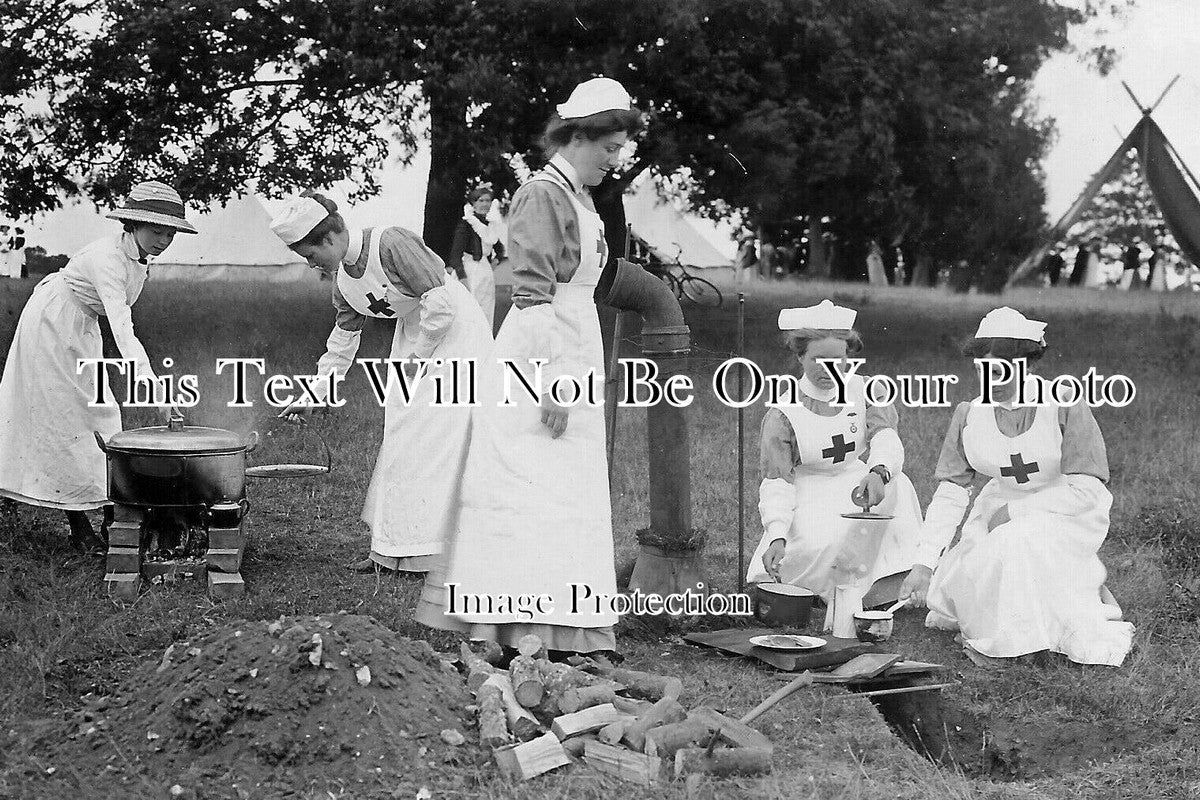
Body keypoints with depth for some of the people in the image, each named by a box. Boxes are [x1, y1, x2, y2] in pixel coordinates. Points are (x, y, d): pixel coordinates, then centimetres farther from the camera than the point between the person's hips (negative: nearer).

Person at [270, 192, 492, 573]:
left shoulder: (391, 244, -24)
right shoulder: (342, 277, 2)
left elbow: (441, 304, -24)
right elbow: (341, 343, 14)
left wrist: (417, 358, -14)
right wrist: (309, 398, 14)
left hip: (453, 332, -8)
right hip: (414, 335, 8)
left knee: (430, 440, -11)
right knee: (400, 438, 6)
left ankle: (427, 553, -7)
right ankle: (390, 549, 10)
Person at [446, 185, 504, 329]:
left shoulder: (492, 223, 12)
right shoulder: (466, 223, -9)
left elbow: (499, 248, 30)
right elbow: (456, 252, -14)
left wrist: (497, 260, 9)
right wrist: (462, 277, -20)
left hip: (486, 272, 7)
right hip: (470, 271, -7)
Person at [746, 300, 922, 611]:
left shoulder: (864, 391, -3)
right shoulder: (783, 413, -9)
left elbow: (887, 440, -19)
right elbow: (777, 482, -15)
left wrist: (879, 472, -44)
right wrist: (777, 536, -32)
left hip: (860, 482, 3)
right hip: (810, 498, -3)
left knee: (896, 486, -28)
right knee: (819, 544, -32)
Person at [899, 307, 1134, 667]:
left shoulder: (1065, 405, -18)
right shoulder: (970, 415, -7)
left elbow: (1086, 490, -19)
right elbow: (949, 494, -7)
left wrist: (1015, 511, -23)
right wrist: (924, 564, -15)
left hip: (1067, 513, -5)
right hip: (1002, 510, 5)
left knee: (1013, 543, -35)